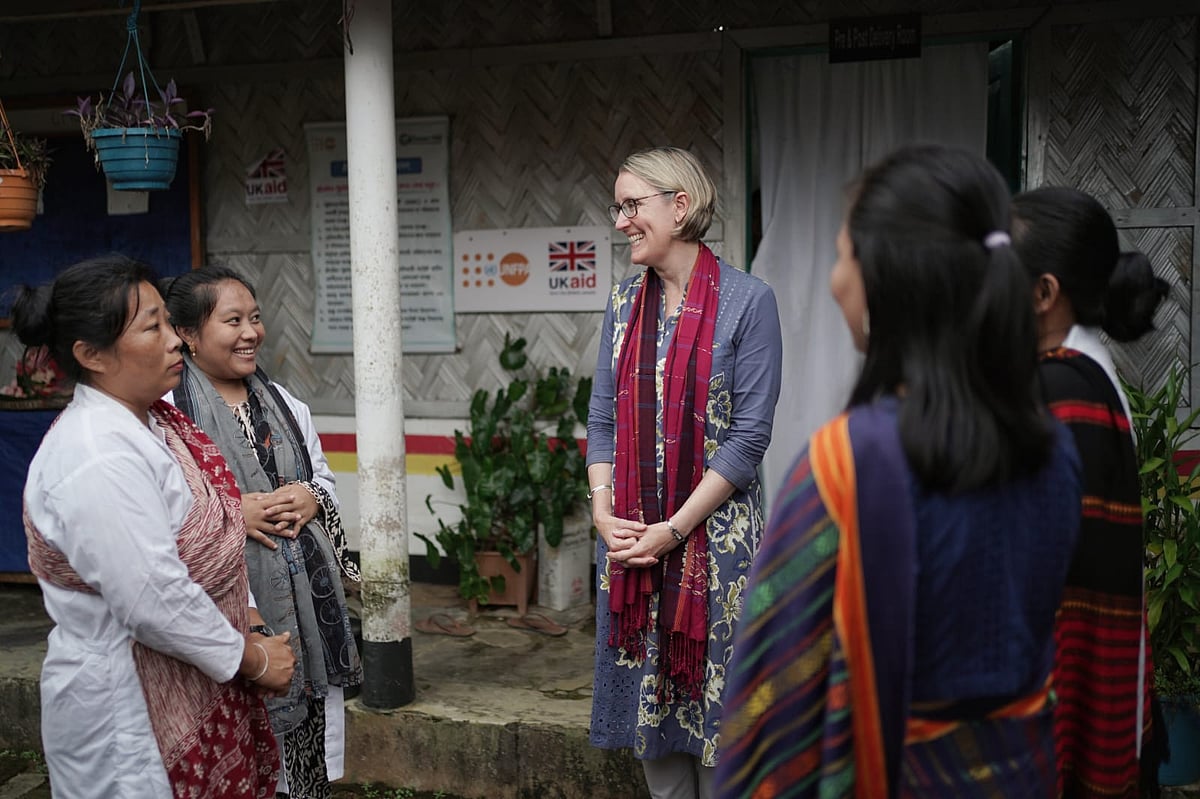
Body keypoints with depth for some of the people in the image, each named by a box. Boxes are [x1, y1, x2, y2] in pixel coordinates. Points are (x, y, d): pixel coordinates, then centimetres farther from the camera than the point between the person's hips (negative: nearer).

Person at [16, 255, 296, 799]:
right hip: (127, 708, -9)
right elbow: (154, 602, -26)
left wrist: (250, 624, 7)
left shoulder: (154, 421, 5)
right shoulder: (100, 458, -24)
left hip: (194, 688, 9)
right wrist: (252, 659, -14)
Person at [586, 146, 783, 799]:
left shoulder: (747, 300, -8)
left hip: (713, 535, -5)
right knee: (649, 697, 13)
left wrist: (674, 529, -15)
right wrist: (604, 509, -6)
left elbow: (749, 434, -12)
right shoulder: (625, 302, 9)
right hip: (629, 537, 5)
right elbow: (602, 418, 9)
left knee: (711, 707, 4)